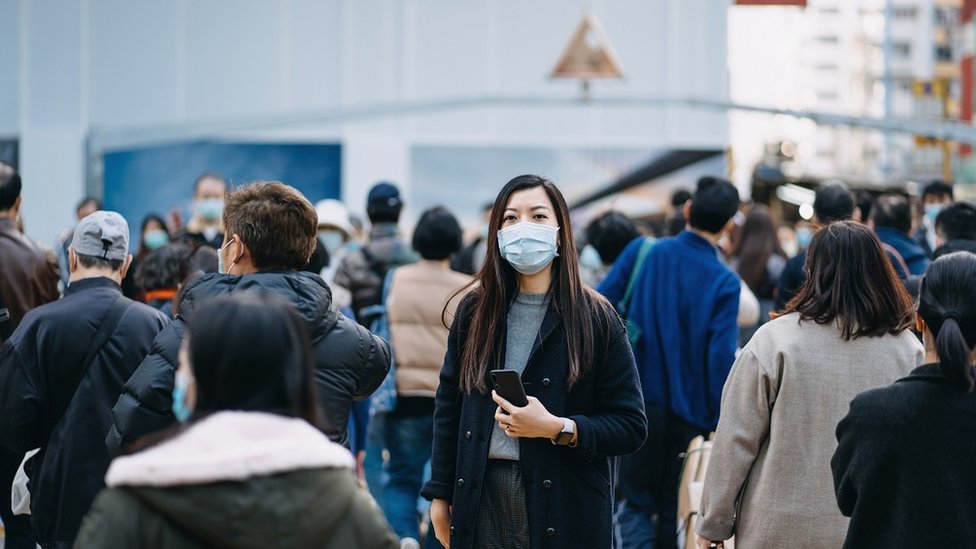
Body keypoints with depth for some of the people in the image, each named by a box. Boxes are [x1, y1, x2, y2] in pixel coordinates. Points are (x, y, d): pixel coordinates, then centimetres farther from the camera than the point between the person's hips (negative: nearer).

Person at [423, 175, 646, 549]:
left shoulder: (595, 320, -1)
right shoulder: (474, 312, 8)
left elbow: (631, 426, -3)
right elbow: (448, 408, 12)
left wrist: (557, 428, -17)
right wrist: (441, 496, 8)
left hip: (565, 511, -2)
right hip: (481, 500, 2)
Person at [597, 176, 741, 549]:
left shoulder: (641, 252, -3)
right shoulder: (725, 283, -11)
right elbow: (721, 357, -15)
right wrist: (720, 421, -7)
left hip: (638, 402, 1)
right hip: (688, 414, -1)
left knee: (637, 503, 11)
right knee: (675, 512, 13)